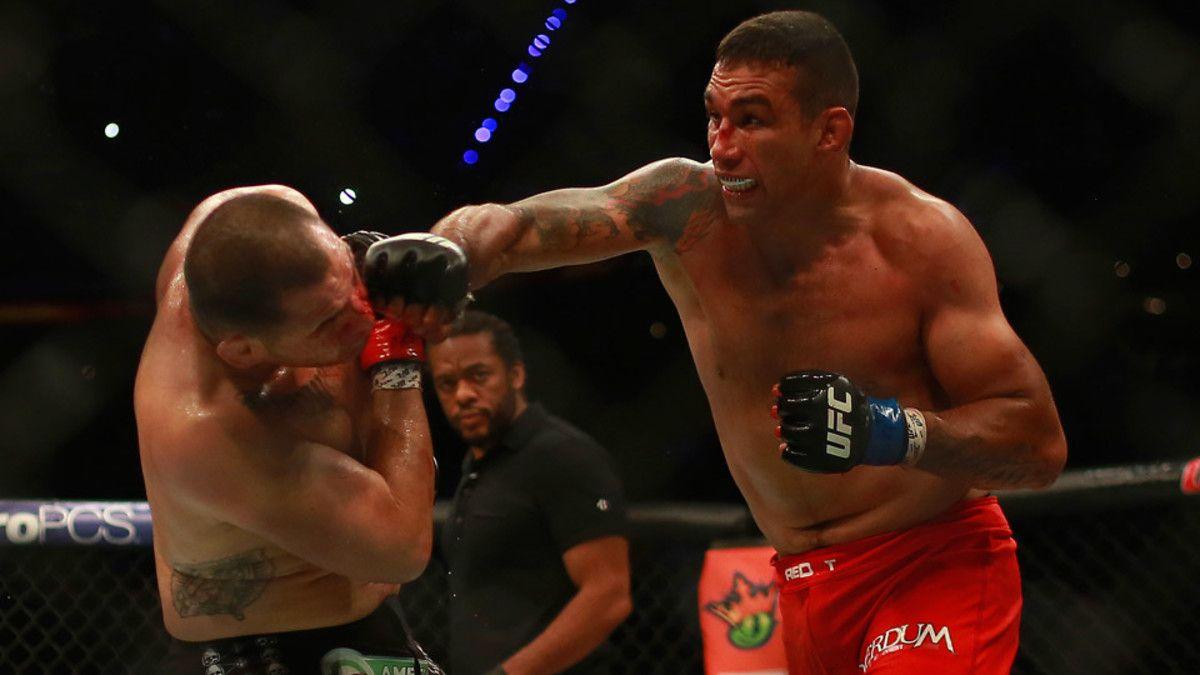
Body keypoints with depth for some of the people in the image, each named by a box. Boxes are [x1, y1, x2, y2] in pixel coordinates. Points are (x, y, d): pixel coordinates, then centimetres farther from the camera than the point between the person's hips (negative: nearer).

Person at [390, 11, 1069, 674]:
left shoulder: (921, 238, -13)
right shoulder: (688, 210, -5)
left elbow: (1042, 445, -13)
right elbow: (506, 227, -15)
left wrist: (890, 430, -30)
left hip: (937, 566, -4)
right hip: (808, 587, 4)